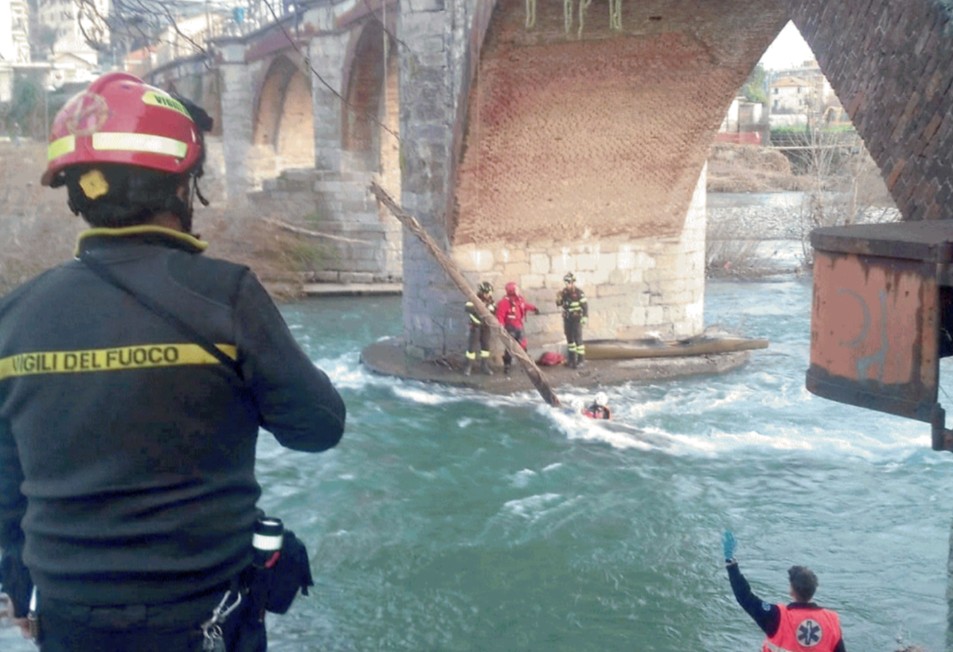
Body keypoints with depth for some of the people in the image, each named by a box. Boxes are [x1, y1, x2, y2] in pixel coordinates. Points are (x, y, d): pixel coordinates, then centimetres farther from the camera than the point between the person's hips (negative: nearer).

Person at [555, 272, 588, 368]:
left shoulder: (578, 292, -13)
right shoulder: (564, 292, 3)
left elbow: (585, 305, -12)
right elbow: (559, 304, 8)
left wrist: (585, 317, -19)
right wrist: (558, 298, -12)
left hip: (576, 319, -6)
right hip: (567, 319, 6)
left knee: (578, 338, -8)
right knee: (569, 338, 11)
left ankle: (581, 359, -3)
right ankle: (572, 357, 22)